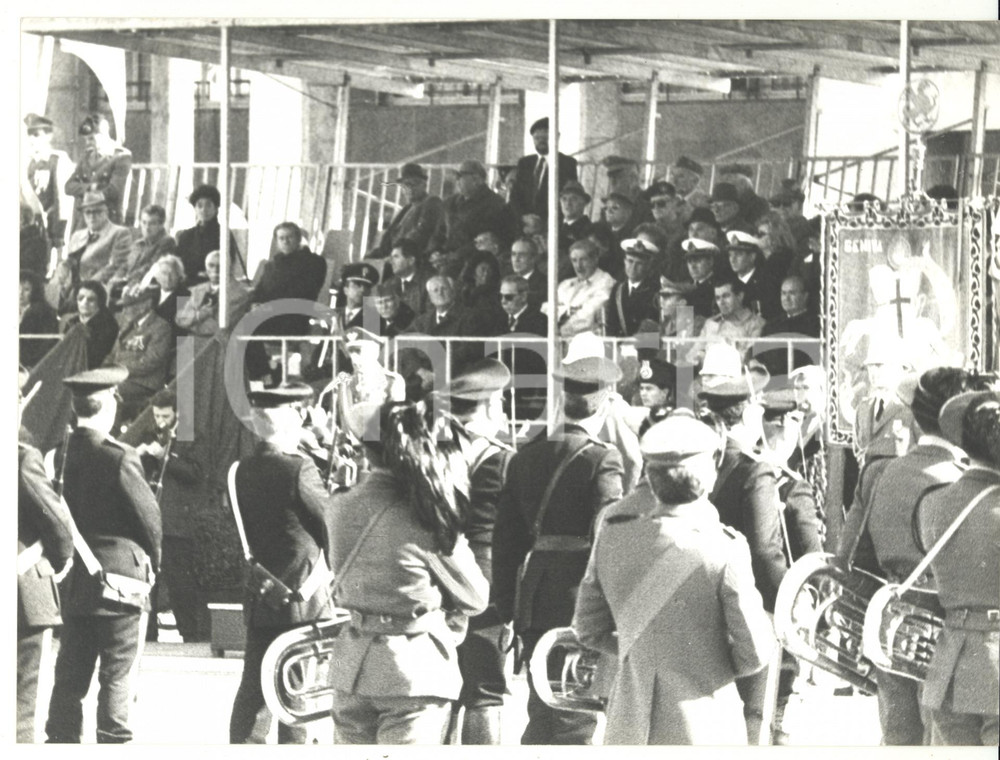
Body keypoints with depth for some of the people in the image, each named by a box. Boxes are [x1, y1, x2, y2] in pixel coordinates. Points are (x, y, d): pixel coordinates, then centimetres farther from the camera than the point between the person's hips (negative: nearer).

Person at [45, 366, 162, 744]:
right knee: (118, 673, 0)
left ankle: (61, 740, 15)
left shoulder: (61, 454, 1)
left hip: (72, 581, 6)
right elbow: (149, 516, -10)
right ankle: (113, 740, 0)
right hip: (119, 578, -6)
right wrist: (153, 560, 7)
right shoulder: (118, 457, -15)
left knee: (70, 673, 12)